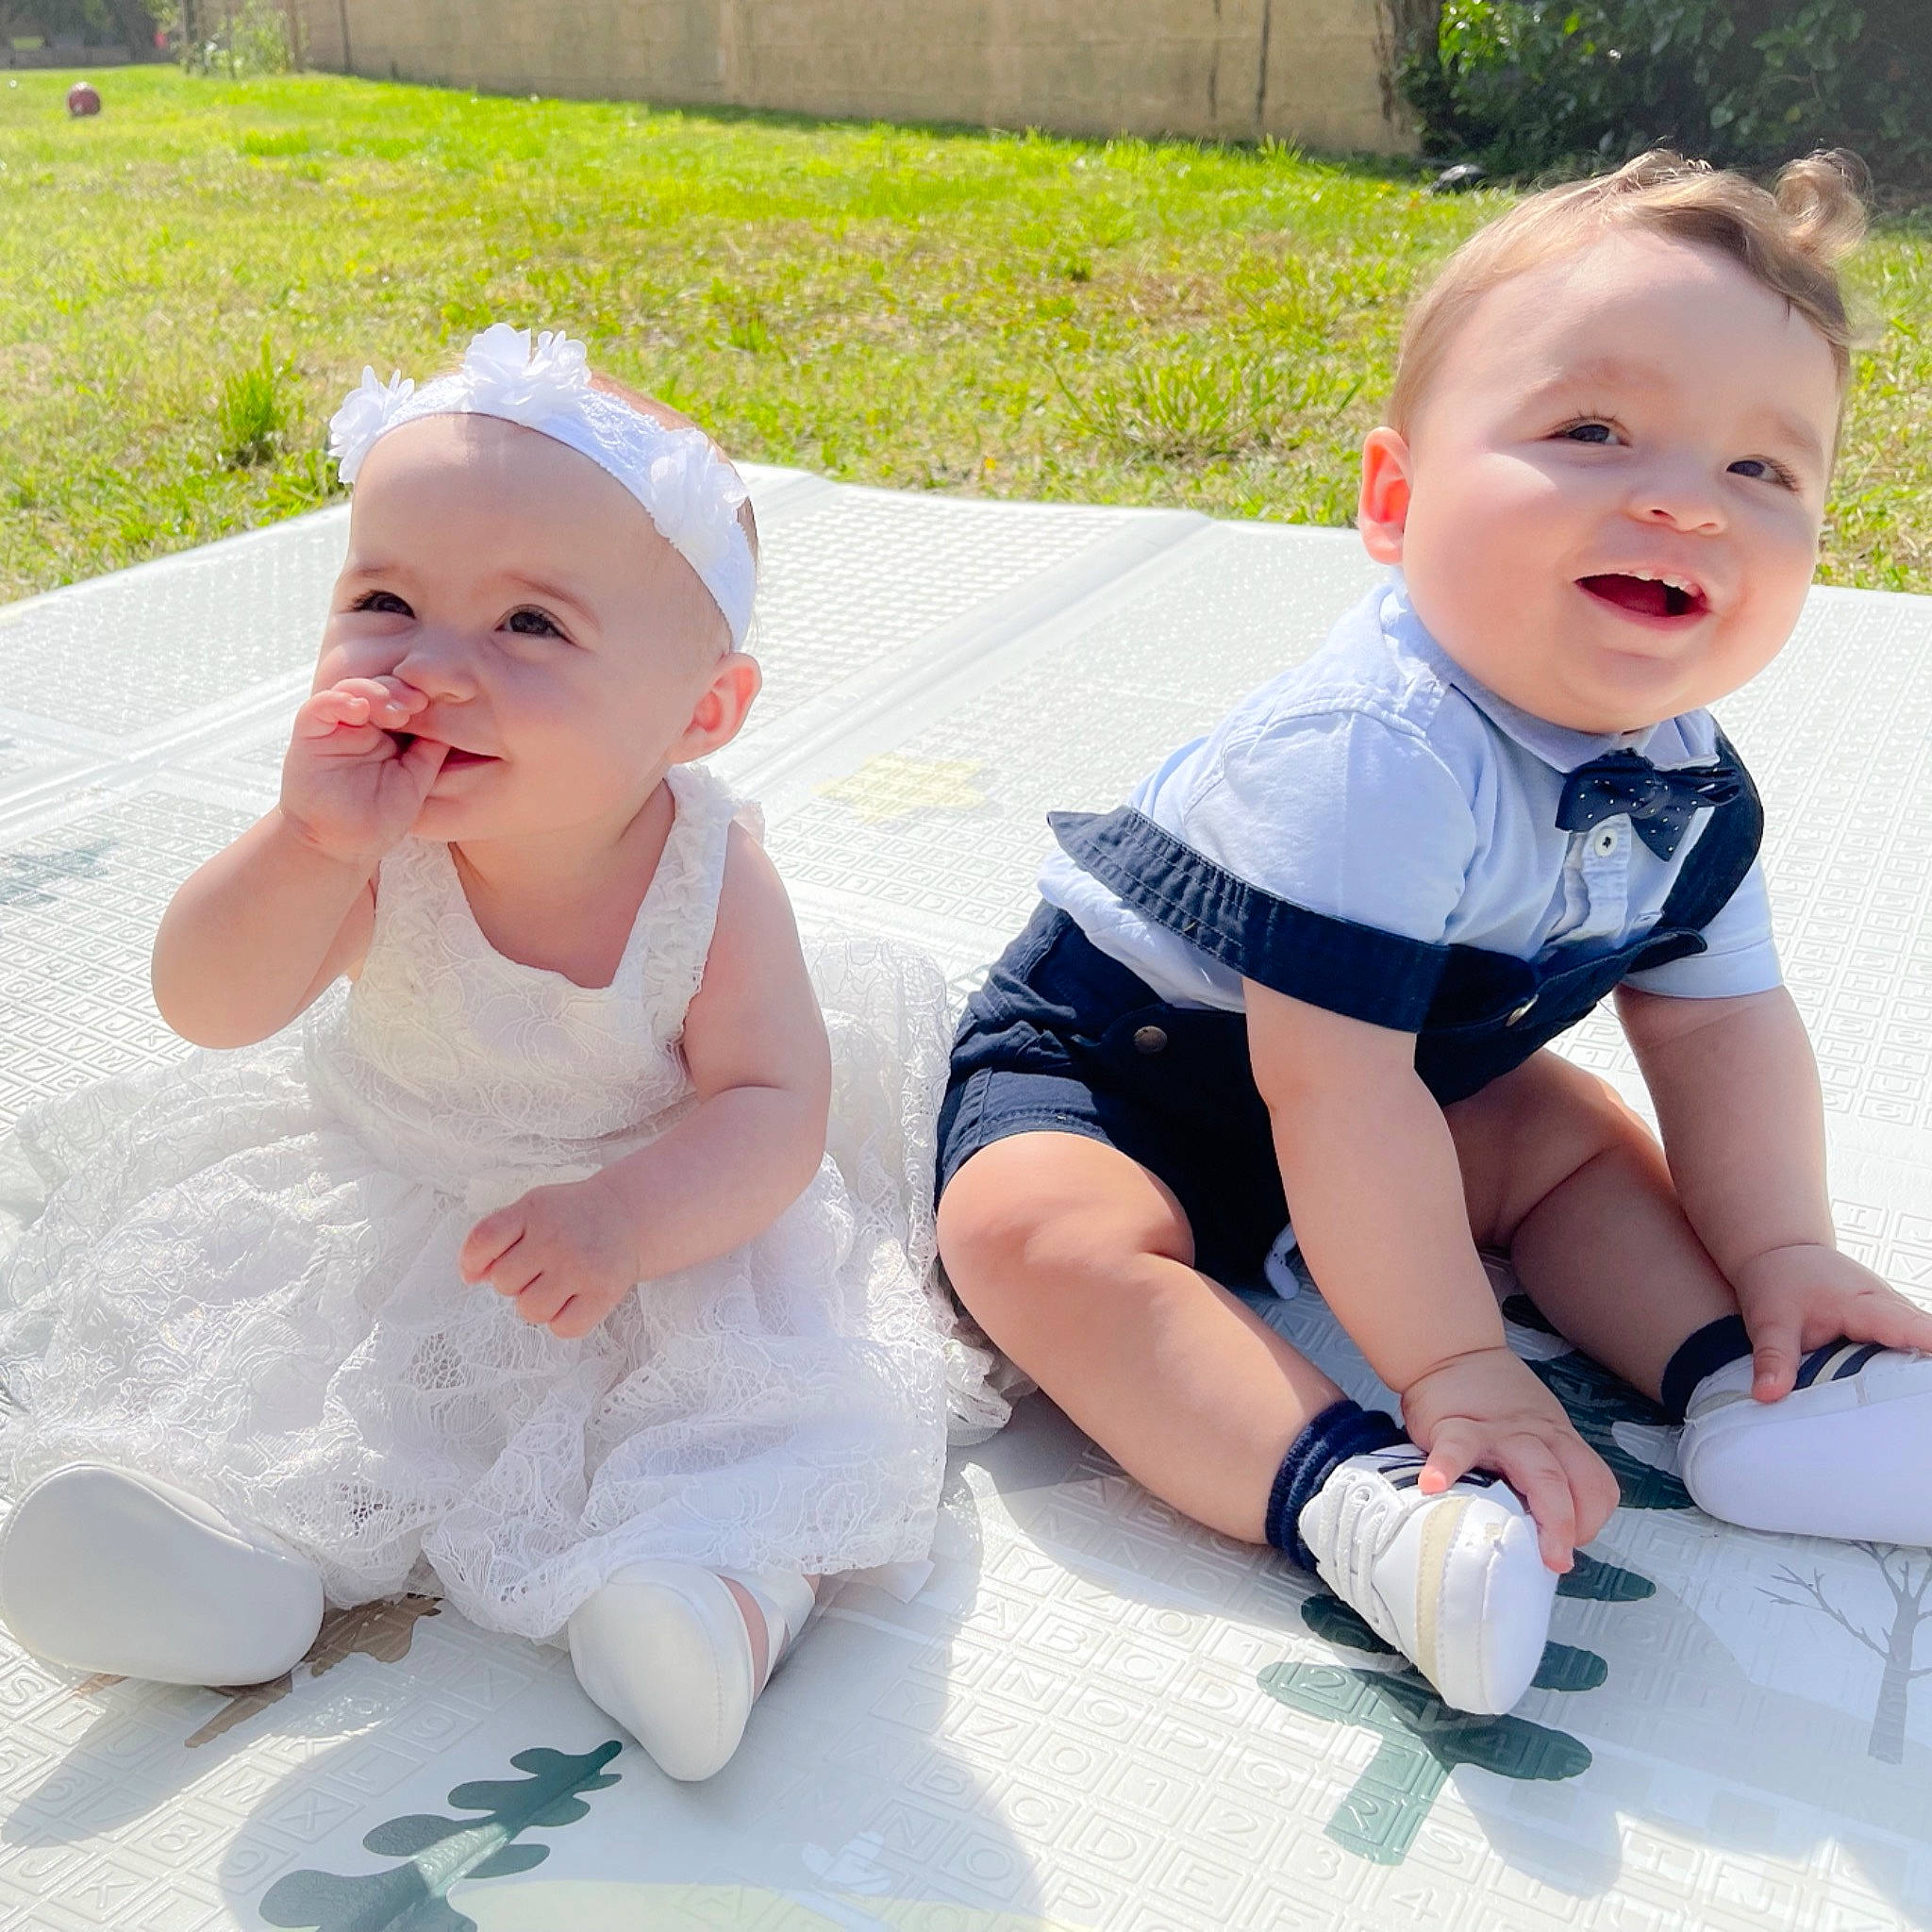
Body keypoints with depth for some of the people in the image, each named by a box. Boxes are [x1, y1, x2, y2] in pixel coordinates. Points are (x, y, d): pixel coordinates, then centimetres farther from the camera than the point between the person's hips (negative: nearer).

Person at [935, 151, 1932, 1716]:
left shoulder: (1686, 780, -9)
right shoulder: (1369, 760, -37)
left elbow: (1720, 1021, 4)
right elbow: (1335, 1093, -36)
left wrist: (1781, 1254, -3)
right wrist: (1454, 1369, -30)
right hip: (1106, 1063, -7)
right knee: (1035, 1232, -33)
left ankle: (1747, 1389, -2)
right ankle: (1353, 1497, -43)